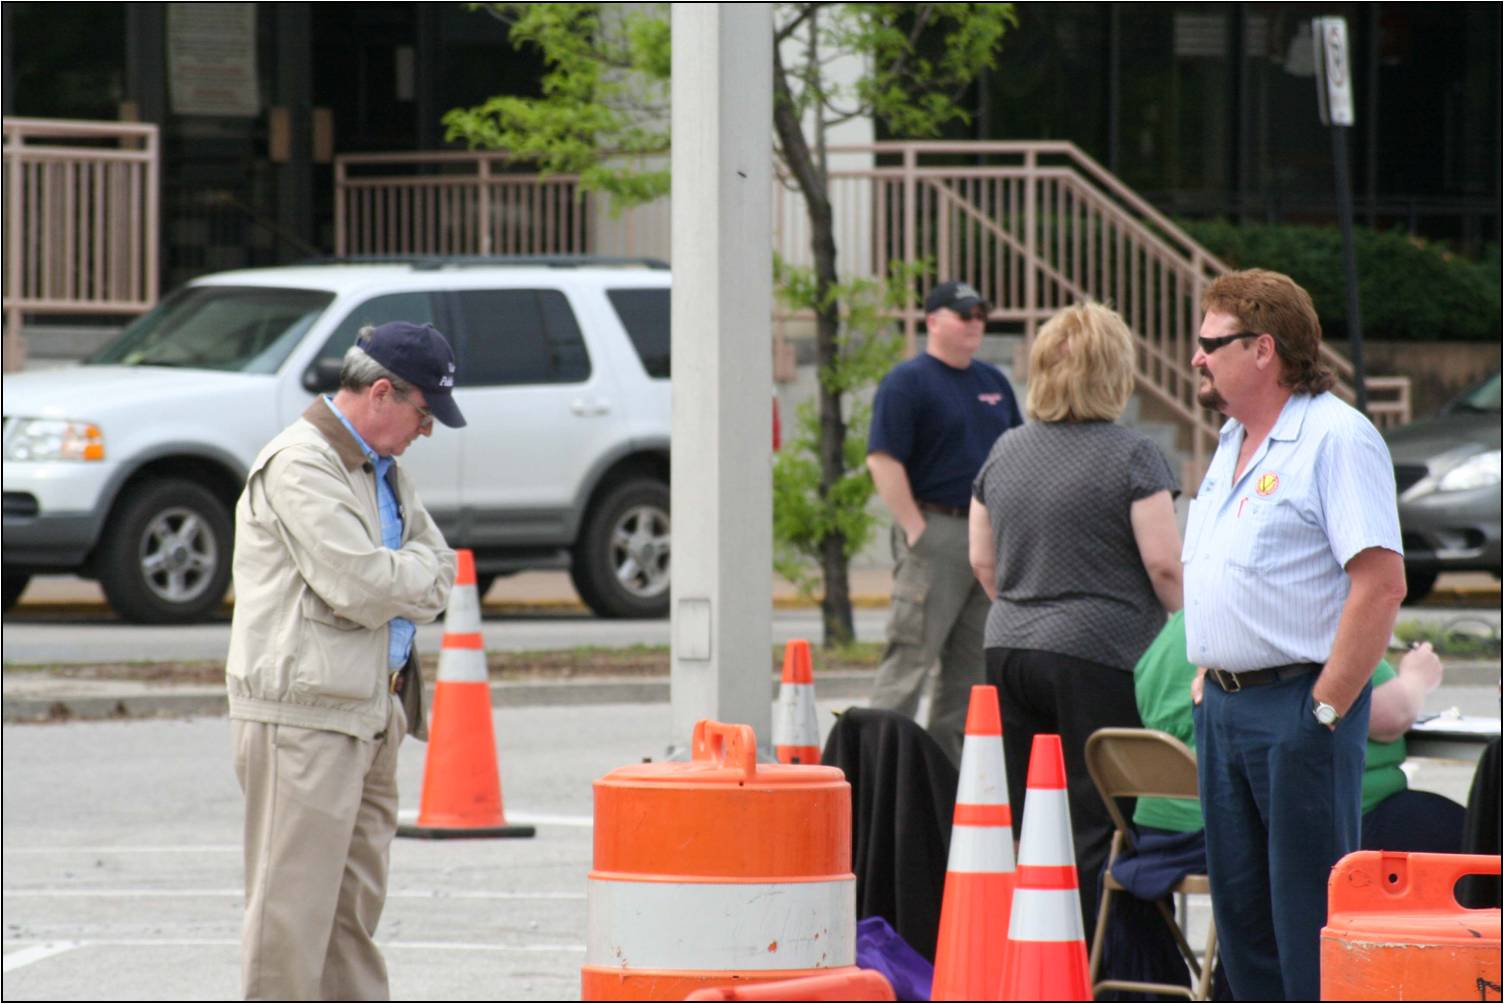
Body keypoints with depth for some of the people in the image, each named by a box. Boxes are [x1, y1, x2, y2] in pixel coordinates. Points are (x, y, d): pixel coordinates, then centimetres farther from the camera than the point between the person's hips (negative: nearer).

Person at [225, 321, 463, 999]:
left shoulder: (382, 470, 20)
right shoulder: (298, 465, -13)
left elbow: (437, 568, 17)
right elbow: (362, 585, -20)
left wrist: (398, 577, -3)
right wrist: (417, 571, 0)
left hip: (371, 710, 10)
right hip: (304, 713, -10)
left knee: (356, 905, 13)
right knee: (295, 902, -8)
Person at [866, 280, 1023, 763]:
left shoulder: (993, 382, 17)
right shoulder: (907, 382, -6)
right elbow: (883, 460, -13)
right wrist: (915, 531, -17)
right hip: (936, 530, -7)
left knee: (973, 660, 9)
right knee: (912, 654, -10)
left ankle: (950, 760, 16)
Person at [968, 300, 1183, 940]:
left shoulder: (1005, 452, 9)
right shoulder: (1131, 455, -9)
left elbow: (983, 561, 15)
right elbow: (1164, 564, -12)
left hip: (1009, 649, 6)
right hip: (1098, 658, -6)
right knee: (1096, 832, -3)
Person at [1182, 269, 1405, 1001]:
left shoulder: (1337, 438, -12)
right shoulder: (1232, 445, 17)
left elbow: (1381, 582, -19)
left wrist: (1326, 708, -20)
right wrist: (1211, 681, 14)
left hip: (1298, 703, -9)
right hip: (1223, 706, 9)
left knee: (1310, 914, -8)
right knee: (1241, 910, 10)